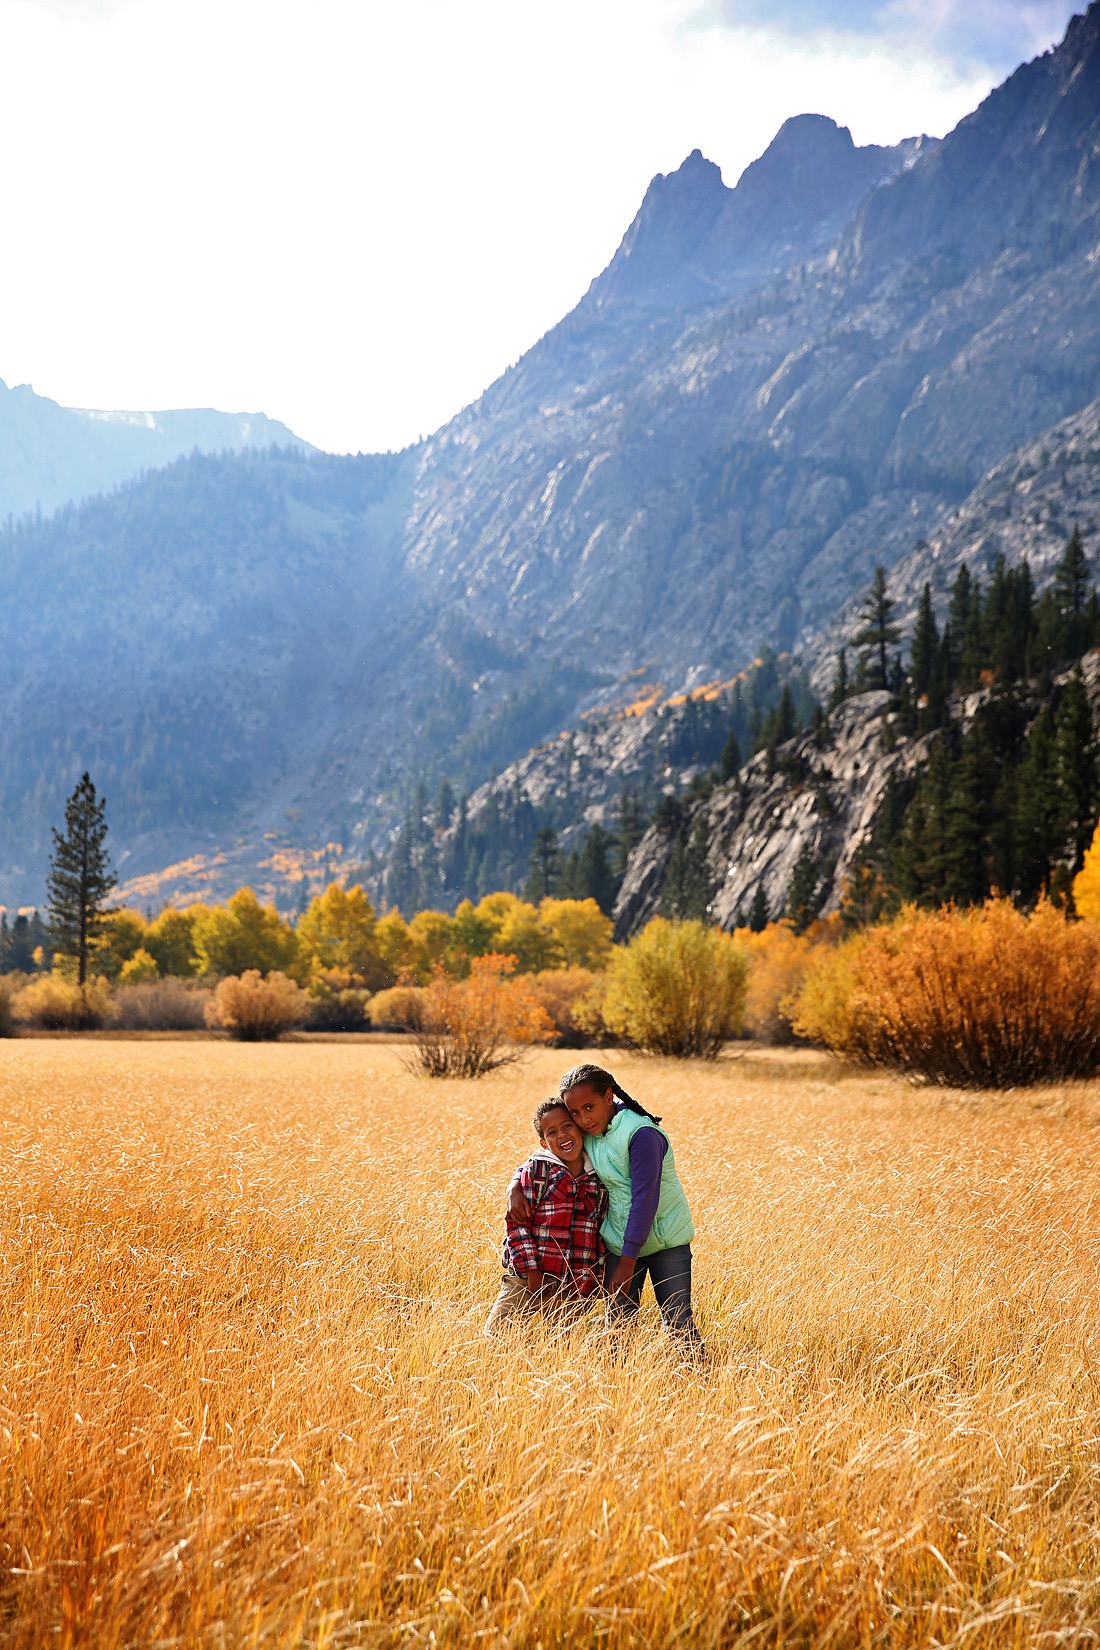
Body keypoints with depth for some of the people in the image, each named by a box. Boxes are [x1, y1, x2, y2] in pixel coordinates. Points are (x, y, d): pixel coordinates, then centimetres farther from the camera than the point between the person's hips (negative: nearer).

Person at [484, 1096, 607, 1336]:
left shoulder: (600, 1178, 8)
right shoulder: (537, 1168, 0)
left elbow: (602, 1235, 13)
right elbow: (516, 1223, -4)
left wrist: (593, 1288, 5)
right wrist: (532, 1272, -11)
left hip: (574, 1293, 2)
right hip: (528, 1282, -2)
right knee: (494, 1338, -4)